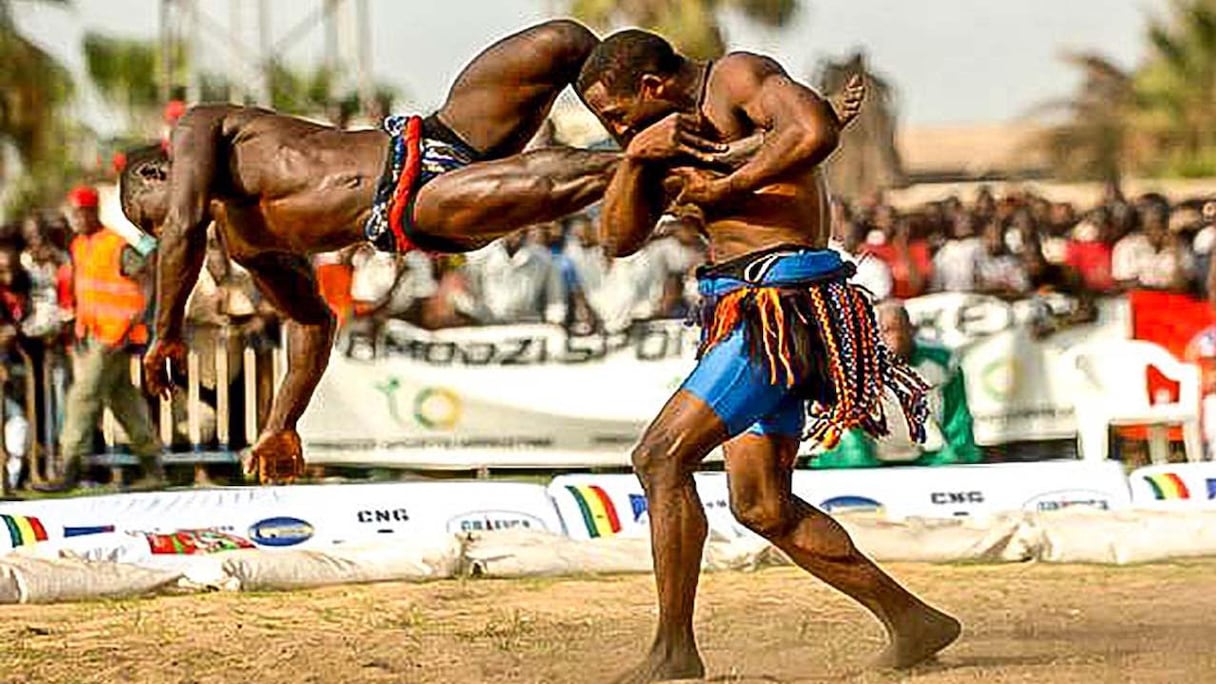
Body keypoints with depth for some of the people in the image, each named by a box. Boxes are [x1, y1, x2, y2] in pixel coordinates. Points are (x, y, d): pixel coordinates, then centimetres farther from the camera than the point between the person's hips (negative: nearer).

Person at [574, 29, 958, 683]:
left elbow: (815, 131, -26)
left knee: (662, 456, -16)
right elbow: (619, 238, 14)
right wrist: (635, 156, -3)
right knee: (761, 505, 12)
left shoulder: (738, 75, -7)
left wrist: (722, 188, -18)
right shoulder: (672, 133, 20)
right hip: (741, 310, 11)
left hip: (782, 304, -11)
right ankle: (911, 621, 17)